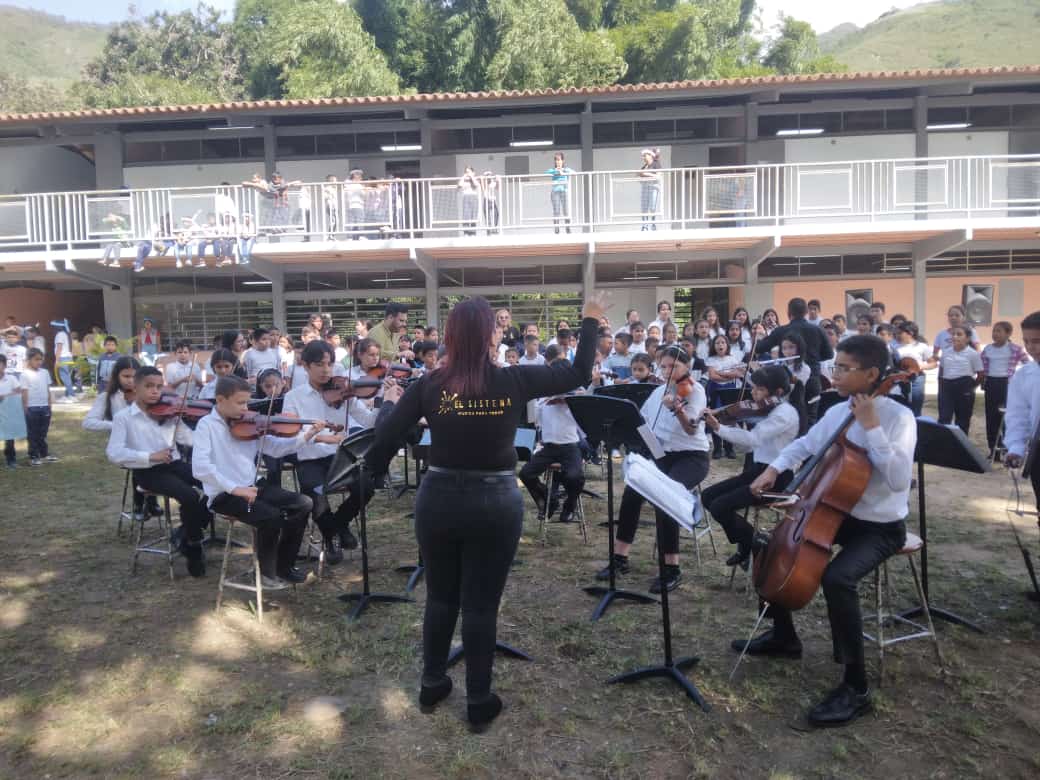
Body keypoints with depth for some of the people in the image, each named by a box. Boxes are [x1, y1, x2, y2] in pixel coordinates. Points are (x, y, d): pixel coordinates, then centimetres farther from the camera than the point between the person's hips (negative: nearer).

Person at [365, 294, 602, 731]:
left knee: (440, 596, 20)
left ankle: (432, 684, 36)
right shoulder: (515, 381, -11)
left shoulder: (429, 386, -8)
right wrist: (590, 320, 12)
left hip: (439, 499, 2)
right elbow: (579, 374, 1)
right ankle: (479, 702, 23)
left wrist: (373, 470, 15)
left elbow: (386, 438, -5)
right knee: (481, 604, 9)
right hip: (496, 504, -2)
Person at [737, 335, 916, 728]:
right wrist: (774, 469, 2)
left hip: (880, 526, -8)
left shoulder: (898, 417, -19)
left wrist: (871, 427, -30)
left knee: (837, 578, -33)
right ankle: (784, 637, 27)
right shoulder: (837, 412, 2)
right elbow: (804, 445, 19)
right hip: (837, 514, 8)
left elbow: (898, 479, -31)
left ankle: (855, 688, -15)